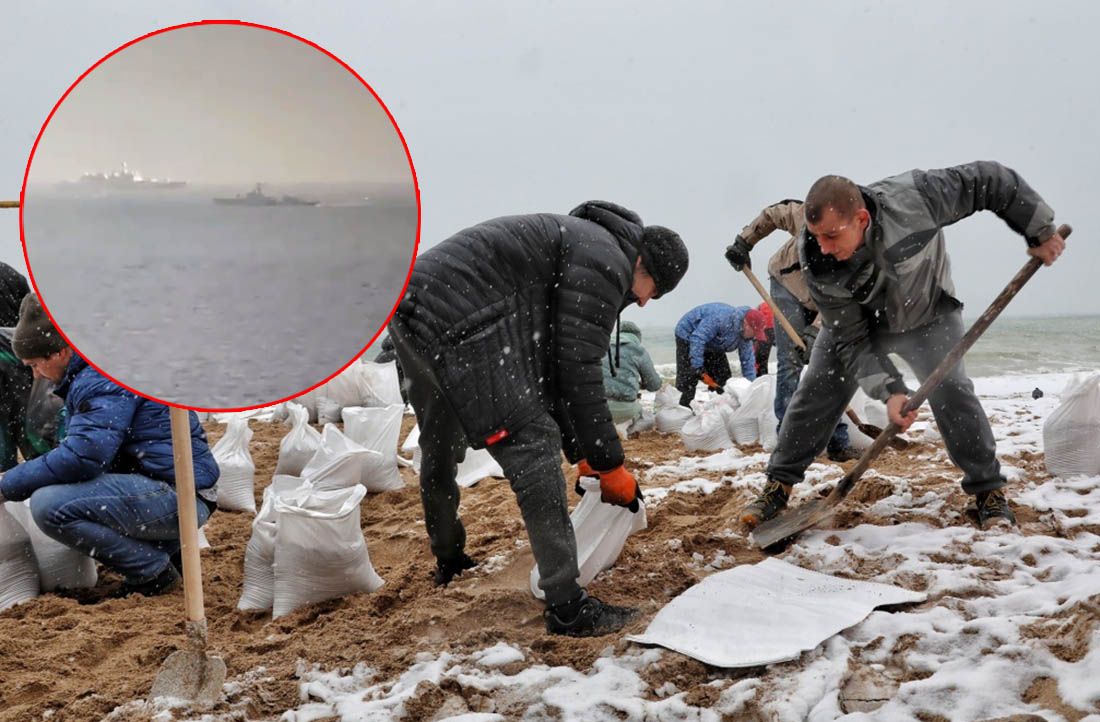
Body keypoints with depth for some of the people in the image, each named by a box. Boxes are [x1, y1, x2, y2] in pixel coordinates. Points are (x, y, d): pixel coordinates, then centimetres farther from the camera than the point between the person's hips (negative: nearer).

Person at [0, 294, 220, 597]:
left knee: (49, 504, -23)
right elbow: (77, 447, 25)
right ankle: (167, 550, 14)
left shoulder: (104, 378, -15)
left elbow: (82, 456, -26)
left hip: (179, 496, -11)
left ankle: (155, 571, -8)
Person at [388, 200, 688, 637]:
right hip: (459, 320, -11)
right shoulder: (606, 258, -4)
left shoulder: (581, 244, 26)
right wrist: (610, 466, -1)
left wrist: (581, 453, 25)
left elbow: (550, 365, 26)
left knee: (439, 448, 27)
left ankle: (447, 558, 49)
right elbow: (578, 371, -9)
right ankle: (567, 608, -6)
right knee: (531, 445, -8)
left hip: (409, 308, 11)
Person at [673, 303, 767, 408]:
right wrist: (697, 366, -41)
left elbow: (748, 361, -3)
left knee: (723, 376, 3)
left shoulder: (745, 333, -12)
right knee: (689, 377, -18)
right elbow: (698, 338, -41)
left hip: (712, 345, 8)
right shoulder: (722, 318, -40)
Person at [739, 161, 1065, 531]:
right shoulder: (817, 263, -33)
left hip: (928, 313, -1)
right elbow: (851, 339, -26)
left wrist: (1040, 230, -18)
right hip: (855, 321, 1)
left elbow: (990, 181, -25)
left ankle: (989, 492, 0)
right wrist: (889, 390, -36)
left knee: (950, 390, -16)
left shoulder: (912, 197, -40)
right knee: (816, 394, -7)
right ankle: (777, 487, 5)